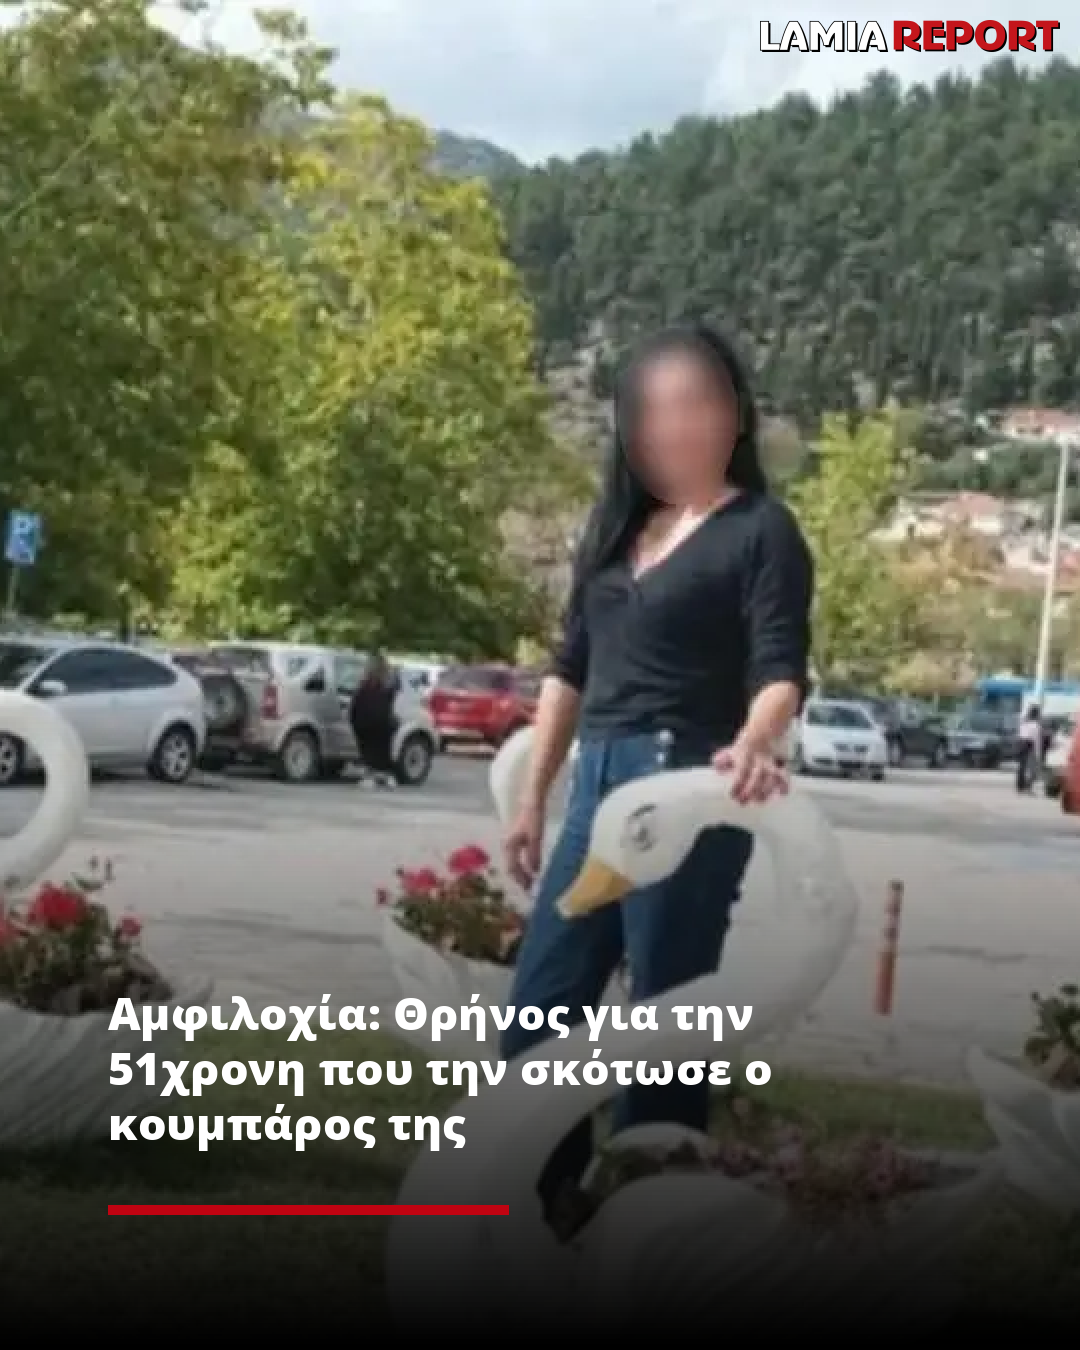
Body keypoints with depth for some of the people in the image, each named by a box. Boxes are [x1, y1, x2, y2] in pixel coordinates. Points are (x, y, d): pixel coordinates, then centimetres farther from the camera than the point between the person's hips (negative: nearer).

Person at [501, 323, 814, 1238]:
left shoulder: (762, 531, -3)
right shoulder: (617, 526, 16)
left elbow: (781, 669, -15)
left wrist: (754, 745, -36)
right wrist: (533, 796, 16)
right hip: (598, 783, 7)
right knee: (540, 1005, 8)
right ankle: (545, 1195, 21)